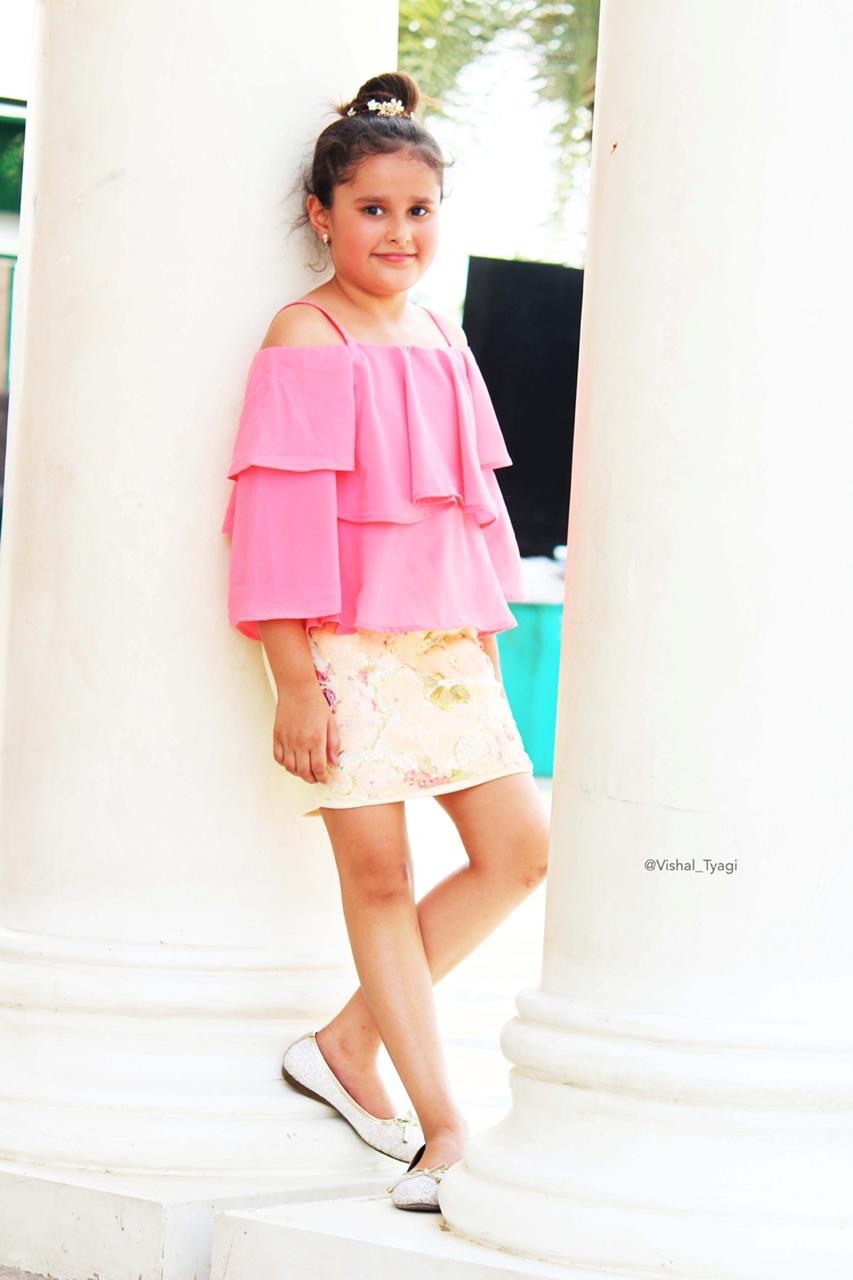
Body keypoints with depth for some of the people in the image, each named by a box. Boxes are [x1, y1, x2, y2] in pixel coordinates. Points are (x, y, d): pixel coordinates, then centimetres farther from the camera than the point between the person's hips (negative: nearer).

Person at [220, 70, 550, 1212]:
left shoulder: (441, 338, 14)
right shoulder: (307, 338, -7)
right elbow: (281, 514, -11)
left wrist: (487, 638, 16)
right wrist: (294, 680, -15)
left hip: (446, 640, 7)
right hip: (348, 644, -7)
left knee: (521, 852, 3)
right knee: (378, 878, -1)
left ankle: (349, 1044, 13)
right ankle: (442, 1127, 4)